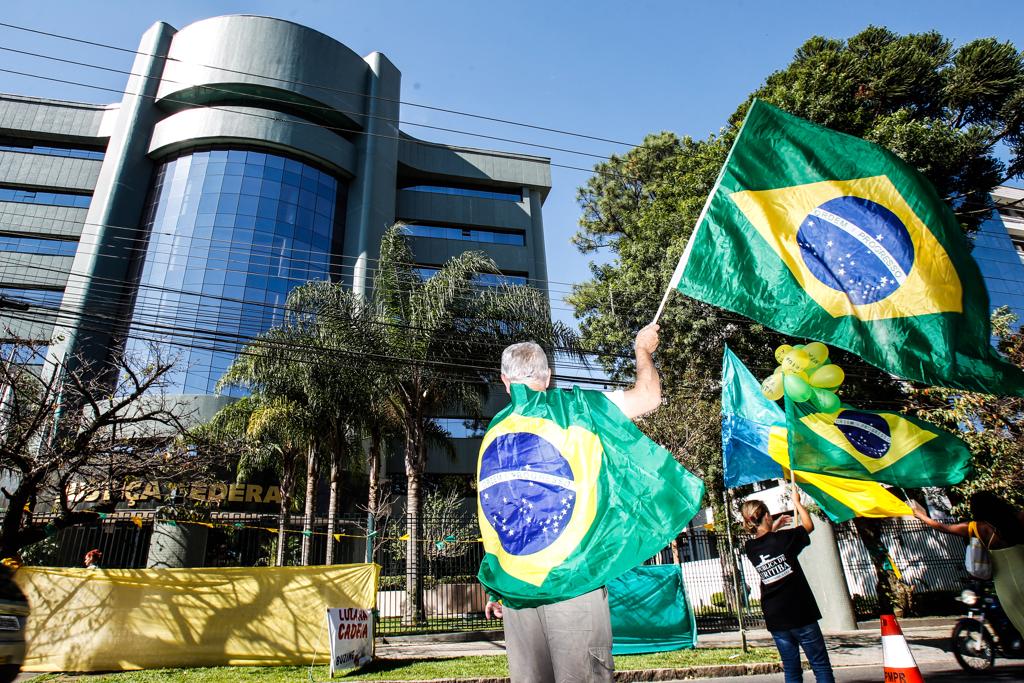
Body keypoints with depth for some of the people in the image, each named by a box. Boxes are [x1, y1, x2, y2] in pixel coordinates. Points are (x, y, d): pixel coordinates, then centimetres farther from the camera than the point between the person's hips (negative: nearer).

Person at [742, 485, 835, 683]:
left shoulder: (750, 548, 0)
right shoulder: (783, 539, -12)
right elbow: (808, 525, 6)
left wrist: (773, 529, 33)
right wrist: (797, 501, 18)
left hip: (775, 620, 4)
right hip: (800, 614, -4)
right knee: (821, 667, 5)